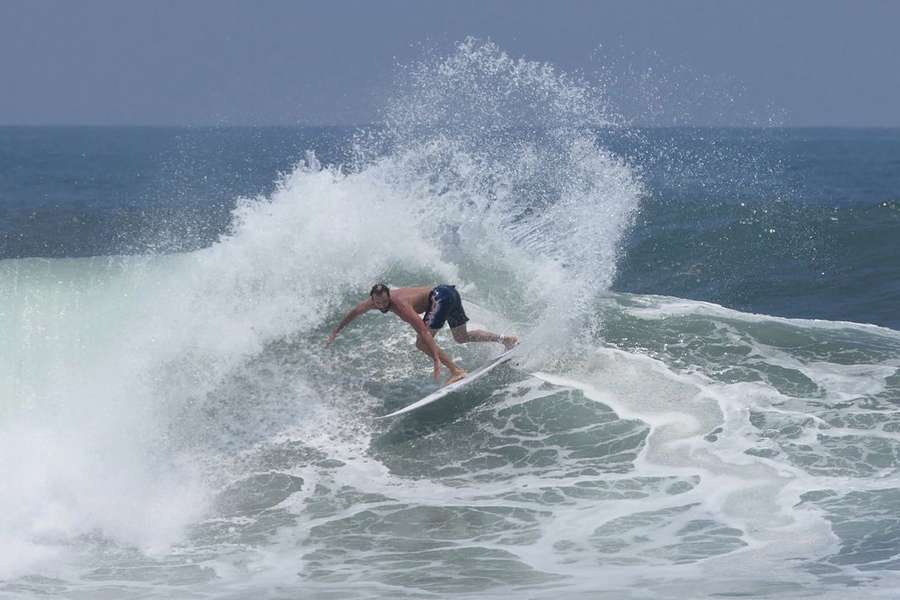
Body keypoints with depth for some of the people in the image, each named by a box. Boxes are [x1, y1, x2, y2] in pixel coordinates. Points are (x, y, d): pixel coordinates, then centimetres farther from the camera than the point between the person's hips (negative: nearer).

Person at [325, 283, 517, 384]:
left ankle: (456, 371, -19)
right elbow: (354, 313, 16)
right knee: (462, 337, 20)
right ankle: (505, 339, 17)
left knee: (422, 342, -15)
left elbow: (424, 332, -34)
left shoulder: (401, 305, -26)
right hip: (448, 293, 9)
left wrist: (437, 360, -39)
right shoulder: (376, 301, -2)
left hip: (441, 297, -9)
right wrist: (335, 332, 24)